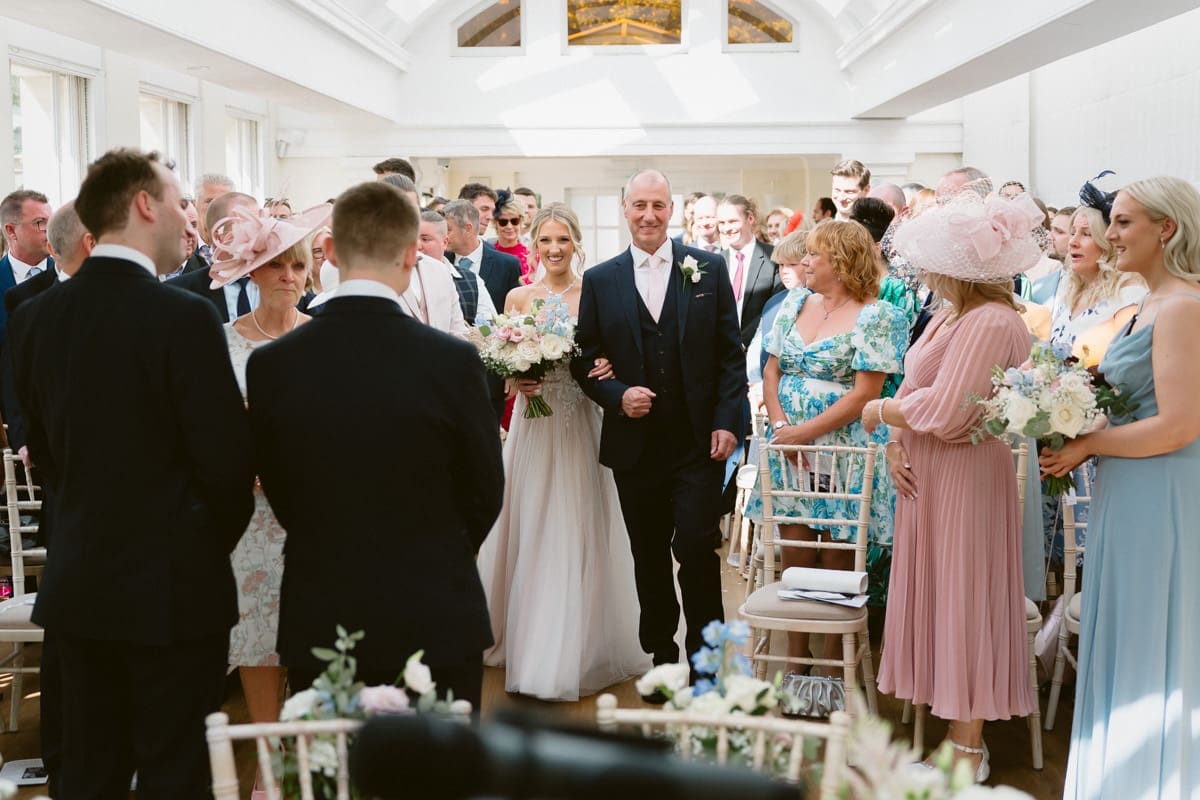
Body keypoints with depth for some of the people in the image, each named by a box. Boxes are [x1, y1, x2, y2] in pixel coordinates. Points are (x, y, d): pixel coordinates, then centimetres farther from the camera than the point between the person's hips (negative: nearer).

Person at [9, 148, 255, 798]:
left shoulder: (34, 316, 1)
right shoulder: (184, 316, -17)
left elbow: (42, 449, 9)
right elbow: (228, 459, -14)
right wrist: (214, 542, 5)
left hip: (75, 583, 6)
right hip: (172, 587, -6)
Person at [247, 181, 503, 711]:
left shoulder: (269, 365, -7)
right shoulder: (453, 361, -13)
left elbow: (277, 489, 5)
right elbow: (484, 492, -1)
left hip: (318, 624, 2)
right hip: (434, 623, -2)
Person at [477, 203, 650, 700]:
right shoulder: (518, 298, 5)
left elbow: (612, 356, 3)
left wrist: (609, 367, -19)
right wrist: (516, 380, -12)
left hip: (581, 428, -2)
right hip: (533, 428, 2)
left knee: (578, 535, -1)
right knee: (531, 533, 5)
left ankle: (578, 649, 7)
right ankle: (527, 640, 18)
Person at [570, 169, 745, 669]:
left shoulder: (709, 269, 3)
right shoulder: (600, 280, 5)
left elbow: (731, 352, 3)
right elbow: (585, 360, 7)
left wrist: (727, 421, -6)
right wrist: (617, 397, -12)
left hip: (698, 442, -2)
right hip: (634, 445, 2)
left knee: (697, 550, -6)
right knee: (648, 557, 10)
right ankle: (661, 654, 24)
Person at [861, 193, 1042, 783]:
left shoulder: (992, 324, -20)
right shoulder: (948, 316, 10)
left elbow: (943, 413, -25)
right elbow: (913, 389, 13)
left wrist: (880, 411, -9)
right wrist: (895, 444, -4)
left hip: (966, 478, -9)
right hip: (926, 475, 9)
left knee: (962, 603, 0)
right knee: (935, 599, 13)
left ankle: (969, 750, 12)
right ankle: (954, 729, 24)